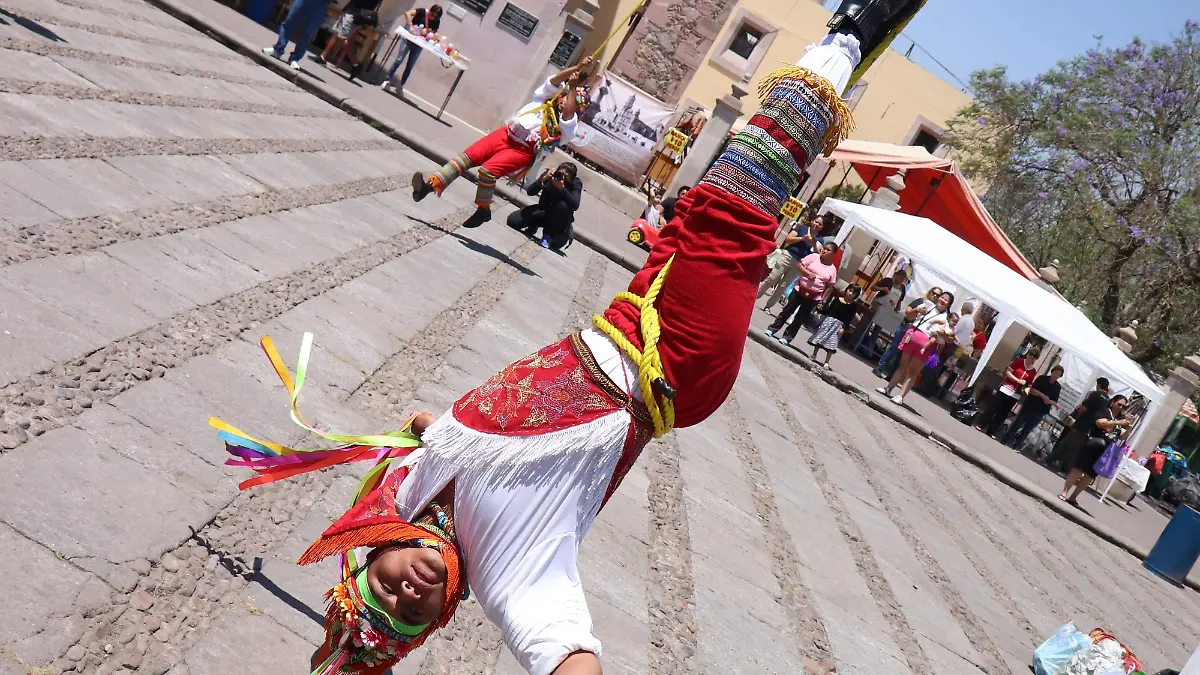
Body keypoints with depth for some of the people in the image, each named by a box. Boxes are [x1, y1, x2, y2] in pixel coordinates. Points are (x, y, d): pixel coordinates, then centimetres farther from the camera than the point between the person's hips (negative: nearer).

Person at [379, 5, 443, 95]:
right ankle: (387, 81, 0)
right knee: (399, 60, -8)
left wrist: (427, 32, -26)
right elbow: (407, 13, -29)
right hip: (408, 38, -3)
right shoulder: (422, 11, -17)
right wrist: (410, 26, -38)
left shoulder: (436, 22, -7)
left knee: (410, 66, 5)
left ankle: (400, 87, 15)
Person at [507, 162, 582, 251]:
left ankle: (548, 235, -13)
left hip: (560, 219, -2)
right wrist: (544, 179, -39)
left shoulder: (576, 183, -21)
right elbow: (530, 192, -24)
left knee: (562, 205, -37)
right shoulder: (550, 174, -18)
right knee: (512, 220, -17)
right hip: (543, 211, 2)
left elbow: (575, 205, -36)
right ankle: (534, 226, 16)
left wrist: (562, 188, -46)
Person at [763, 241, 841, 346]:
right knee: (787, 311, 8)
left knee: (800, 318, 5)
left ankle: (786, 337, 13)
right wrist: (808, 273, -19)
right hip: (799, 290, 0)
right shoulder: (813, 257, -3)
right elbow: (798, 265, -5)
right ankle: (772, 329, 19)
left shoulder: (832, 269, -2)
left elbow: (829, 287, 2)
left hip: (813, 298, 0)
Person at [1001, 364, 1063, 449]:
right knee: (1017, 424, 3)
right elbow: (1031, 389, -10)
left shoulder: (1058, 387, 2)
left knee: (1027, 429, 5)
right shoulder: (1042, 378, -2)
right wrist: (1042, 395, -24)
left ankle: (1015, 446, 12)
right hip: (1029, 406, -1)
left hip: (1040, 411, 1)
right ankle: (1004, 441, 13)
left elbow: (1055, 403, 2)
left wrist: (1049, 401, -20)